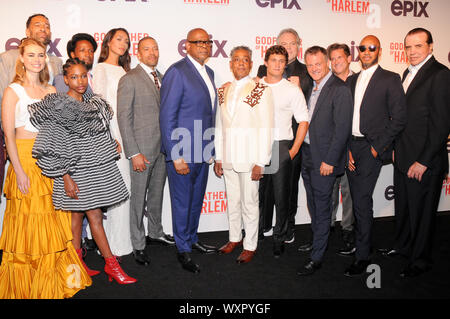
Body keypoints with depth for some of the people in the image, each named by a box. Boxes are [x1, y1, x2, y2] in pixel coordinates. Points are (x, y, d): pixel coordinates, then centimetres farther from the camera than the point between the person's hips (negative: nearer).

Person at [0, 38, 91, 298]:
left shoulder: (51, 90, 13)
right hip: (25, 159, -5)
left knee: (53, 223, 8)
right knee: (27, 222, 1)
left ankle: (52, 285, 23)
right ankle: (24, 288, 18)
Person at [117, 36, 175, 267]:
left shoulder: (162, 78, 13)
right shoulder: (129, 80, -7)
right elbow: (124, 118, -11)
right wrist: (134, 153, -16)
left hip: (163, 147, 6)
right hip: (142, 148, -6)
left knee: (157, 194, 18)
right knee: (138, 198, 3)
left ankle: (155, 233, 35)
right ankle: (138, 245, 16)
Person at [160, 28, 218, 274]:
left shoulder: (209, 73, 12)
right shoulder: (177, 72, -13)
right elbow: (167, 117, -16)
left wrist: (211, 148, 15)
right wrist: (176, 156, -19)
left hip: (202, 151, 8)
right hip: (182, 152, -7)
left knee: (197, 199, 19)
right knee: (182, 202, 6)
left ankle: (192, 239, 38)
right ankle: (183, 249, 22)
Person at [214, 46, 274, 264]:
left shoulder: (261, 90, -6)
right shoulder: (224, 91, 10)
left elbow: (266, 128, -10)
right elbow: (219, 126, 11)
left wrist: (260, 163, -14)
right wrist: (218, 157, 8)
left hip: (249, 158, -5)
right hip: (228, 158, 5)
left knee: (249, 202, 4)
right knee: (232, 200, 16)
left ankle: (250, 246, 19)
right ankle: (235, 238, 33)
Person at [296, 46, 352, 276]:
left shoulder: (339, 89, -13)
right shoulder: (312, 88, 12)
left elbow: (342, 129, -17)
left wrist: (329, 161, -18)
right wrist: (303, 151, 9)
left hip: (324, 160, -8)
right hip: (307, 156, 8)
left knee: (321, 208, 1)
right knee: (313, 206, 18)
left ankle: (316, 257, 11)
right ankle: (318, 241, 36)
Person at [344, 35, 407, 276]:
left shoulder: (390, 79, -2)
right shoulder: (351, 80, 15)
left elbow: (399, 119, -6)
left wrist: (377, 147, -10)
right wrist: (346, 148, 2)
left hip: (372, 148, -5)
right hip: (350, 146, 6)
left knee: (361, 200, -9)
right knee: (358, 199, 12)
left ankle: (362, 256, 1)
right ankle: (362, 240, 30)